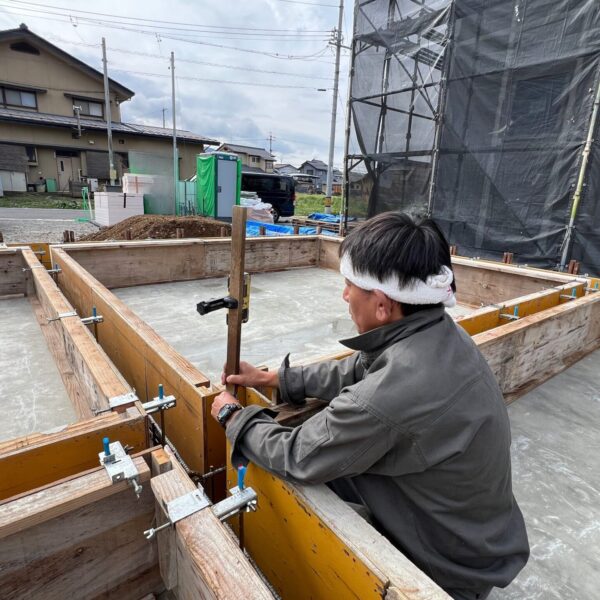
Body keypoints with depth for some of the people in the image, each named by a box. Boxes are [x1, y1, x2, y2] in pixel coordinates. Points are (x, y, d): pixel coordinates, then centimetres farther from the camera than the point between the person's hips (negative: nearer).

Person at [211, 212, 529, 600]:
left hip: (453, 566, -6)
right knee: (334, 460, 9)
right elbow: (356, 371, 0)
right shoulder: (441, 333, -13)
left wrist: (233, 416, -4)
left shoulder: (387, 396, -39)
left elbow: (297, 457, -23)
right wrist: (270, 378, 7)